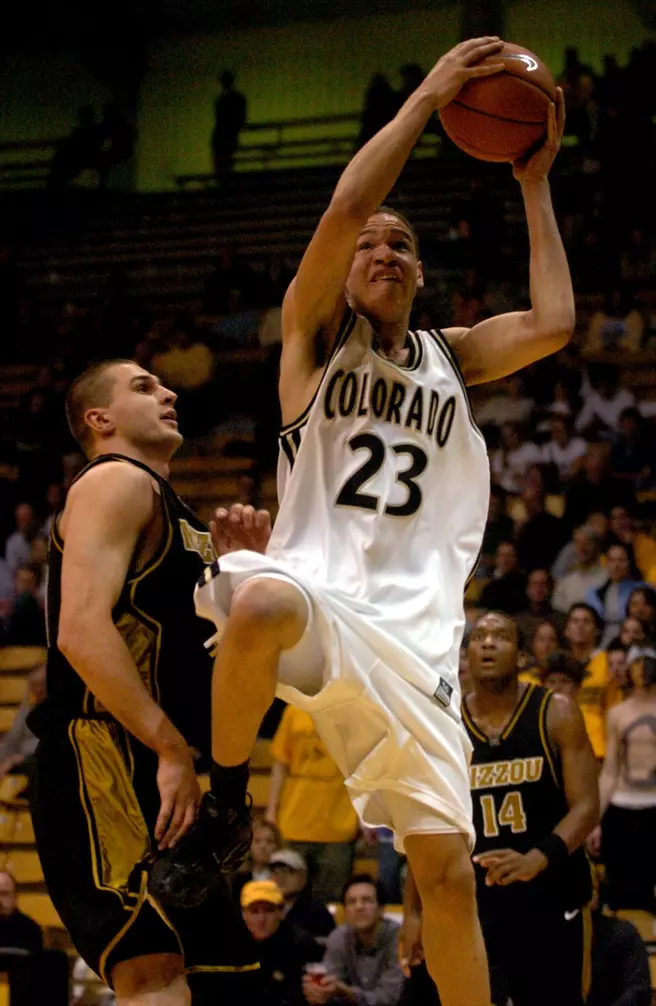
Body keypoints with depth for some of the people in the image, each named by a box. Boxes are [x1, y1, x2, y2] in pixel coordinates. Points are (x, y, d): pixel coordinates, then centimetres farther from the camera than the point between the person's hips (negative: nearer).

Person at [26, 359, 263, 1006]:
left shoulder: (172, 515, 26)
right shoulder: (117, 484, -4)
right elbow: (82, 631, -19)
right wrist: (171, 748, -22)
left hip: (153, 776, 10)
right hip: (103, 762, -10)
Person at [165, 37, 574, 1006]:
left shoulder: (450, 356, 21)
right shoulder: (315, 332, 10)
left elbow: (552, 323, 5)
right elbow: (344, 208, -8)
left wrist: (534, 184, 12)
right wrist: (423, 100, -3)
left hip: (411, 629, 3)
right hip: (317, 591, -3)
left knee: (447, 869, -3)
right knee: (260, 603, -42)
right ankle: (225, 799, -17)